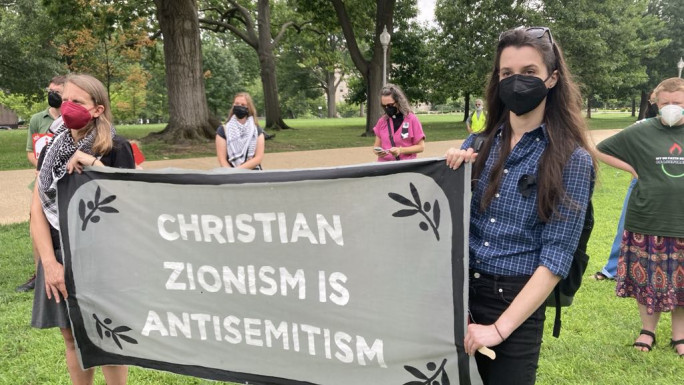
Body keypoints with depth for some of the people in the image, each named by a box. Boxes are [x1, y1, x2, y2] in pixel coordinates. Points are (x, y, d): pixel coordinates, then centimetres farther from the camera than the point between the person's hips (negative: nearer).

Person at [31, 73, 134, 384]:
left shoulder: (116, 149, -7)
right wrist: (49, 262, -9)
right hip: (60, 255, 4)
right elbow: (37, 208, 1)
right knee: (72, 338, 14)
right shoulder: (53, 149, 6)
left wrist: (95, 164, -23)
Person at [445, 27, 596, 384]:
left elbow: (556, 256, -12)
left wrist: (500, 327, -17)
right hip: (459, 290, 4)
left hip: (518, 302, -4)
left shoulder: (571, 159, -8)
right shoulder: (477, 144, 3)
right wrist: (450, 173, -10)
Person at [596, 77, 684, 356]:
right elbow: (600, 151, 2)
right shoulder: (641, 132, -3)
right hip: (647, 220, -1)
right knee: (647, 278, 9)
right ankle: (648, 329, 28)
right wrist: (632, 168, -5)